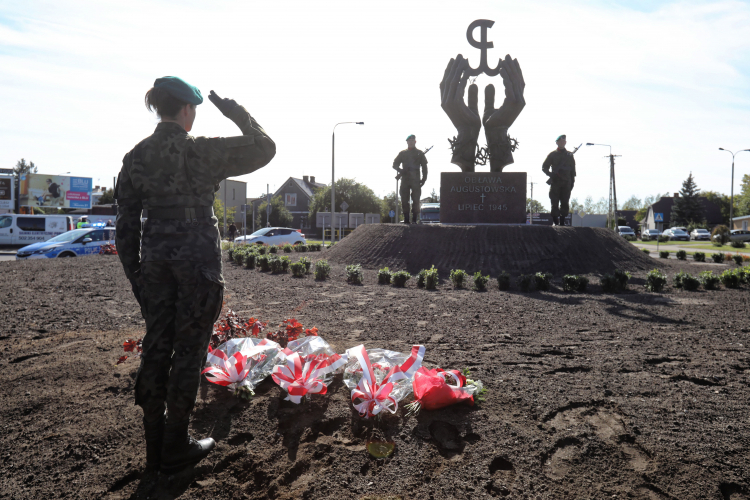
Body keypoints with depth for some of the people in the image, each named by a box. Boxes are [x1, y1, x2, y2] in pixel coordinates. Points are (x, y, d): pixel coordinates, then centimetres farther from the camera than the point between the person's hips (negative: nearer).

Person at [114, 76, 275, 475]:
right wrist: (236, 112, 10)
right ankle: (175, 449, 16)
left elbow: (126, 222, 7)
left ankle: (155, 446, 24)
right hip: (198, 260, -5)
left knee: (156, 345, 13)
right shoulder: (203, 151, -10)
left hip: (156, 259, 5)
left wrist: (134, 273, 14)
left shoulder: (136, 157, 5)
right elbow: (264, 149, 0)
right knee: (189, 348, 4)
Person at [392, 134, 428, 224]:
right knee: (404, 200, -1)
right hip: (405, 179, 2)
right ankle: (406, 219, 5)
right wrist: (401, 170, -8)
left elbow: (424, 167, 8)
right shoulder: (402, 153, 15)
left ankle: (414, 219, -5)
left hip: (415, 180, -2)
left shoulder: (420, 153, 10)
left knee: (415, 200, -8)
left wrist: (424, 179, -2)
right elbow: (395, 164, 12)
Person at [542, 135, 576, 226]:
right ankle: (555, 221, 4)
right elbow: (544, 167, 6)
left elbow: (573, 170, 16)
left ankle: (562, 221, 7)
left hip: (566, 183, 2)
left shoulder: (570, 155, 14)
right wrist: (550, 174, -12)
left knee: (565, 203, -1)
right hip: (555, 182, -2)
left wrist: (572, 182, 7)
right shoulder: (552, 154, 7)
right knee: (555, 203, -5)